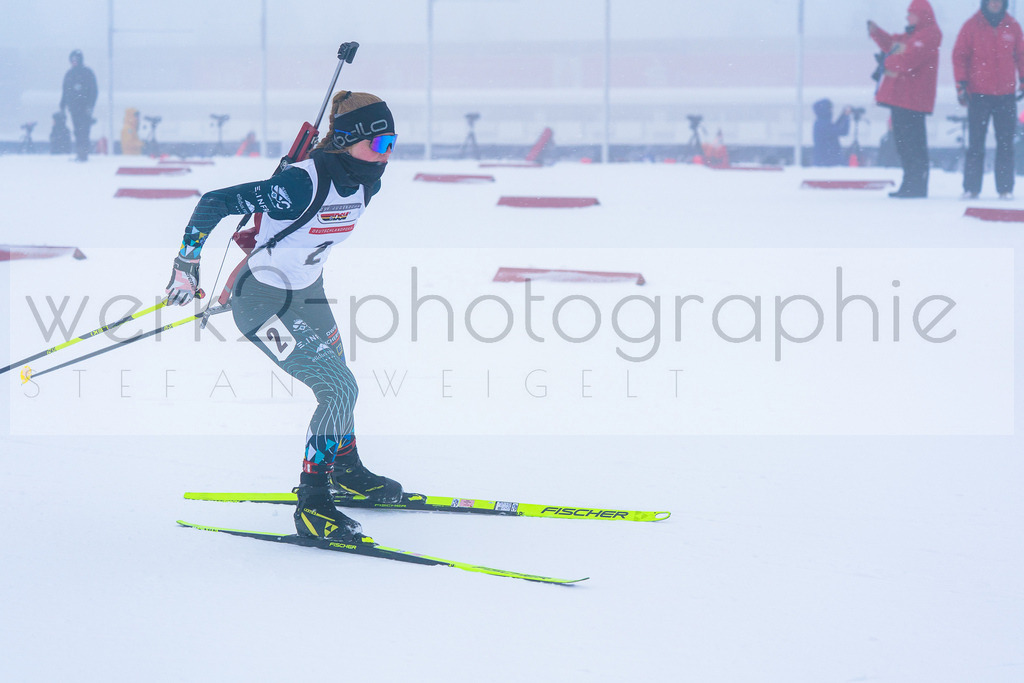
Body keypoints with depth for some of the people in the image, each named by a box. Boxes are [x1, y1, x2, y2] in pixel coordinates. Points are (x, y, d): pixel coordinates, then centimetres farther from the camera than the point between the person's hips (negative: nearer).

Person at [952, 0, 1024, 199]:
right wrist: (961, 84, -7)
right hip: (978, 93, -2)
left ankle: (1006, 188, 5)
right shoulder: (972, 26, 1)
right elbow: (959, 56, 1)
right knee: (976, 143, -2)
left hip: (1006, 94, 2)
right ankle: (971, 188, 1)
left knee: (1006, 143, 1)